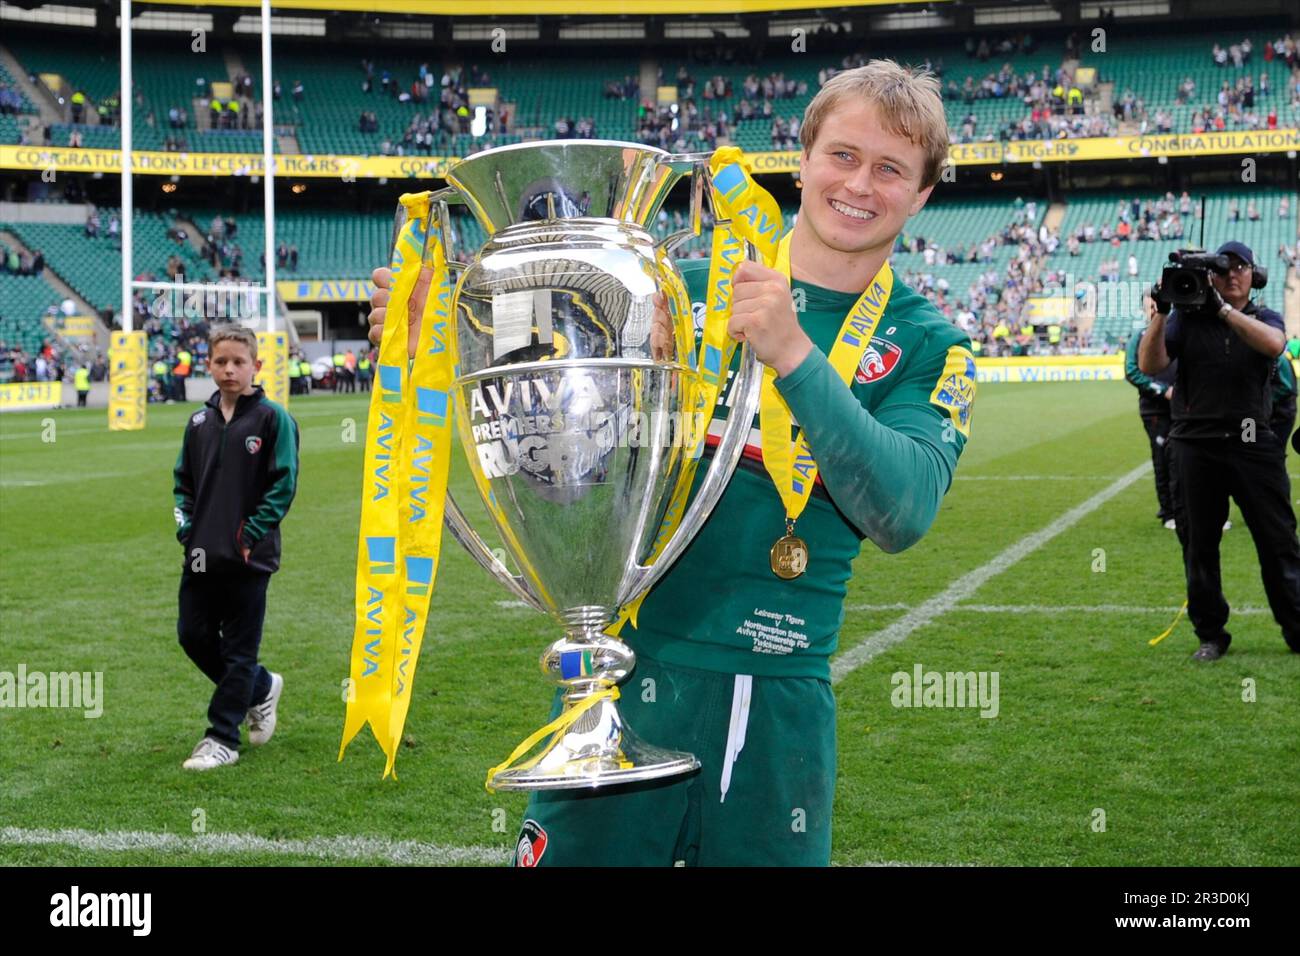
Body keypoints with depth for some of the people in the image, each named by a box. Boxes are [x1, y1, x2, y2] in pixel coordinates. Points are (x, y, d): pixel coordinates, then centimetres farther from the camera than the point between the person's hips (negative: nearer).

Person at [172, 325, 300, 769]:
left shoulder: (272, 419, -6)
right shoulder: (200, 422, 10)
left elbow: (283, 483, -9)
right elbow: (183, 479, 18)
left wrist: (252, 533, -14)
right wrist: (186, 524, 3)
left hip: (249, 556, -6)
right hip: (202, 555, 6)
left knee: (239, 648, 1)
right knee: (193, 635, 9)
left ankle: (223, 738, 8)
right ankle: (262, 689, 31)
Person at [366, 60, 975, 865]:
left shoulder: (930, 350, 0)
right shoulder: (688, 284, 3)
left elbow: (902, 514, -18)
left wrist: (795, 355, -29)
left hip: (779, 702, 0)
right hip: (630, 668, 0)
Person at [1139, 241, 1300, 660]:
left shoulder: (1265, 318, 7)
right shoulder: (1186, 318, 7)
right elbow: (1150, 366, -6)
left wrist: (1222, 309, -25)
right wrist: (1161, 314, -17)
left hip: (1253, 447, 0)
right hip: (1195, 448, 1)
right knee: (1198, 547, 6)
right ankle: (1210, 635, 17)